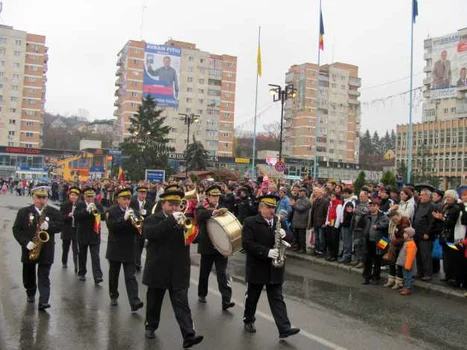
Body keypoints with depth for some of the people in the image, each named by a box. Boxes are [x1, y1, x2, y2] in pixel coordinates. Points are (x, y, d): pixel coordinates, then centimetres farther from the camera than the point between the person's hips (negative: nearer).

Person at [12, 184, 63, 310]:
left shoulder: (54, 212, 0)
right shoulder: (23, 212, -1)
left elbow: (60, 226, -3)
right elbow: (16, 229, -4)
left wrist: (49, 226, -24)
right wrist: (26, 242, -16)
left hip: (46, 250, -1)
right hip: (29, 249, 2)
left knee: (44, 277, -5)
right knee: (29, 275, 18)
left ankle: (43, 301, -9)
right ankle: (30, 293, 41)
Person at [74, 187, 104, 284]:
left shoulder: (98, 206, 7)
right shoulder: (80, 205, 1)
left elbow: (103, 216, -5)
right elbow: (76, 216, -15)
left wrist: (95, 210, -20)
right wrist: (87, 210, -25)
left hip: (95, 235, 0)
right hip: (82, 235, 0)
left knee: (95, 257, -8)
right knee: (82, 256, 13)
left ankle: (97, 276, -14)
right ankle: (82, 273, 30)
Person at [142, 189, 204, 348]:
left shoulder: (184, 219, 7)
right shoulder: (153, 219, -4)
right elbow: (149, 234, -25)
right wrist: (171, 219, -30)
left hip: (179, 271, 1)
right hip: (158, 269, -1)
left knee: (182, 304, -4)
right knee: (154, 302, 15)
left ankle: (189, 336, -8)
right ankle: (151, 327, 36)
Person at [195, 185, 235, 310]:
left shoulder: (223, 209, 8)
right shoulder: (202, 209, -2)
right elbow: (200, 215, -26)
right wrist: (214, 211, -42)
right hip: (207, 247, -1)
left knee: (222, 273, -3)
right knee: (204, 272, 14)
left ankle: (226, 300, -6)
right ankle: (202, 294, 33)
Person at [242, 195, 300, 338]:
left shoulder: (279, 221, 6)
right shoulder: (250, 222, -10)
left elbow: (289, 238, 8)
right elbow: (247, 243, -19)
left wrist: (284, 234, -16)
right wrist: (267, 252, -27)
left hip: (275, 268, 3)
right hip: (257, 268, -3)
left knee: (277, 299, 3)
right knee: (252, 297, 14)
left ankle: (284, 328, 1)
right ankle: (248, 320, 34)